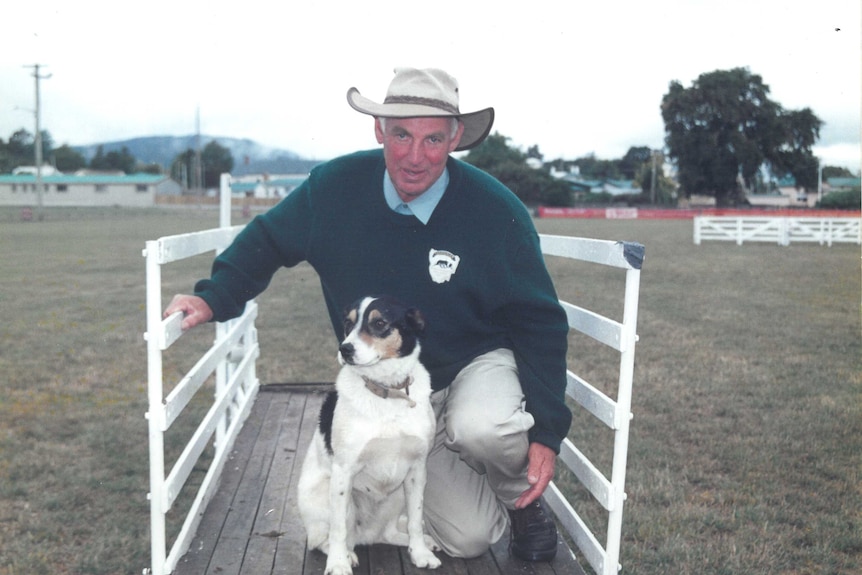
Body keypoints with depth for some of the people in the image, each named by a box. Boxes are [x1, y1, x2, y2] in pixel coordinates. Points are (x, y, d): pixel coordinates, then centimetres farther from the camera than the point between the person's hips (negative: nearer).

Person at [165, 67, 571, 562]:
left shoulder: (496, 210, -21)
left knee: (481, 428, -38)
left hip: (479, 364, -2)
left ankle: (523, 499, -2)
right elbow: (268, 239, 3)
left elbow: (540, 323, -14)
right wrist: (215, 298, -12)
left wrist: (547, 432, -19)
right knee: (467, 537, -6)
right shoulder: (337, 187, -14)